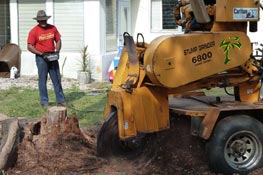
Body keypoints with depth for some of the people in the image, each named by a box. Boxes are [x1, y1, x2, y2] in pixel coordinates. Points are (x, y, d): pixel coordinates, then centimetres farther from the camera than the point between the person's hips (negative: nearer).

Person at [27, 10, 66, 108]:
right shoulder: (34, 31, -10)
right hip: (41, 58, -4)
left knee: (57, 79, 8)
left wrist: (57, 51, -6)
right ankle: (44, 102, 11)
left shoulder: (53, 28, 2)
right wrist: (41, 54, -19)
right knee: (42, 80, 3)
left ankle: (60, 101, 15)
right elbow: (30, 47, -11)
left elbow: (58, 40, 10)